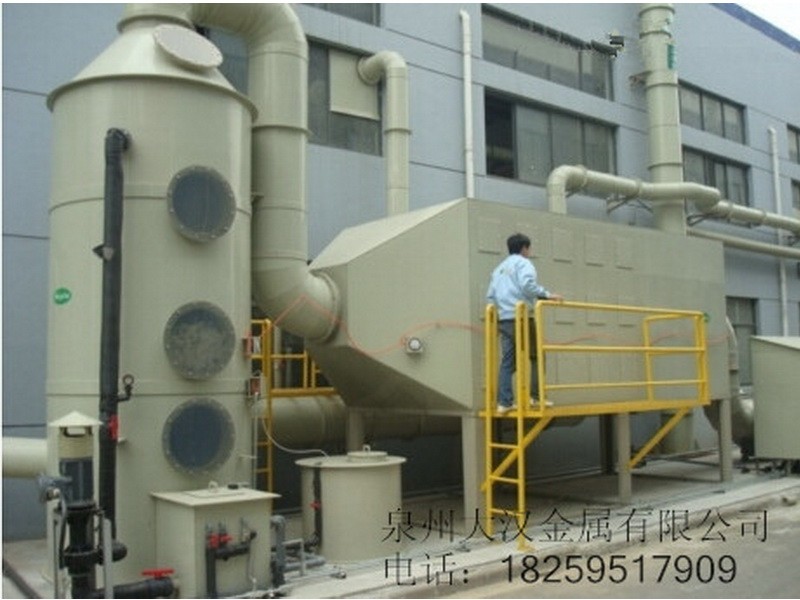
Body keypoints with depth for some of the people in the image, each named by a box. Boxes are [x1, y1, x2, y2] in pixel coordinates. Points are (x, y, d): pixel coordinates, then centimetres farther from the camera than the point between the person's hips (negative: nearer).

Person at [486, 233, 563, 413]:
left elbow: (491, 295, 21)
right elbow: (528, 284, -20)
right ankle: (535, 396, -3)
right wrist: (547, 295, -16)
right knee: (537, 357, 3)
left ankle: (504, 402, 1)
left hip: (503, 320, 7)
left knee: (507, 362, 5)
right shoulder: (523, 263, 0)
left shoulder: (499, 268, 24)